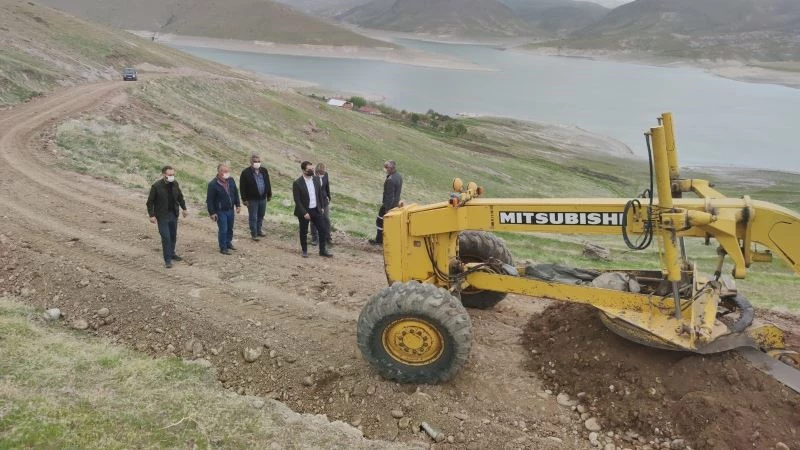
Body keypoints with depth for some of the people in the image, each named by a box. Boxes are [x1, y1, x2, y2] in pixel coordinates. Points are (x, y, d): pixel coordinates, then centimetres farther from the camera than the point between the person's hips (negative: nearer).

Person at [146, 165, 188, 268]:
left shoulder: (175, 184, 0)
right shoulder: (156, 186, -15)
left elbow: (180, 197, 16)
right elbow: (150, 202, -10)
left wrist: (184, 208, 15)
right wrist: (152, 215, -14)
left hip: (173, 214, 5)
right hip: (162, 216, -5)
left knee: (173, 236, 16)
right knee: (166, 237, -5)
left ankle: (172, 254, 34)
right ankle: (167, 259, 3)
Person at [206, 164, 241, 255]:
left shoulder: (231, 181, 1)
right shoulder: (213, 184, -18)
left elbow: (236, 193, 14)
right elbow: (209, 200, -15)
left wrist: (238, 205, 11)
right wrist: (212, 213, -16)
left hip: (230, 210, 6)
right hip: (220, 211, -6)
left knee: (230, 228, 18)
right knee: (223, 230, -3)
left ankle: (228, 243, 37)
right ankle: (223, 248, 9)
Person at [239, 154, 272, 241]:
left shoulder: (264, 171, 3)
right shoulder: (245, 173, -12)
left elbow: (268, 183, 13)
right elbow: (242, 187, -10)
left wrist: (269, 195, 13)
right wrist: (244, 199, -12)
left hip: (263, 198, 5)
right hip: (252, 199, -5)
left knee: (261, 216, 18)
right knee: (253, 217, 3)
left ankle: (259, 231, 34)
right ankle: (253, 234, 14)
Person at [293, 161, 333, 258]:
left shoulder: (316, 179, 1)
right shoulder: (297, 183, -16)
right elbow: (297, 200, -16)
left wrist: (321, 207, 13)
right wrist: (304, 213, -20)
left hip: (316, 210, 5)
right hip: (304, 212, -5)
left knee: (323, 230, 3)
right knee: (303, 232, 8)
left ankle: (322, 250, 16)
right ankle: (304, 251, 26)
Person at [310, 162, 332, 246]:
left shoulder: (325, 174, -8)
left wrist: (329, 197, 15)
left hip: (324, 201, 3)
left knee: (326, 219, 9)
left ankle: (327, 237, 23)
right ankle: (314, 238, 23)